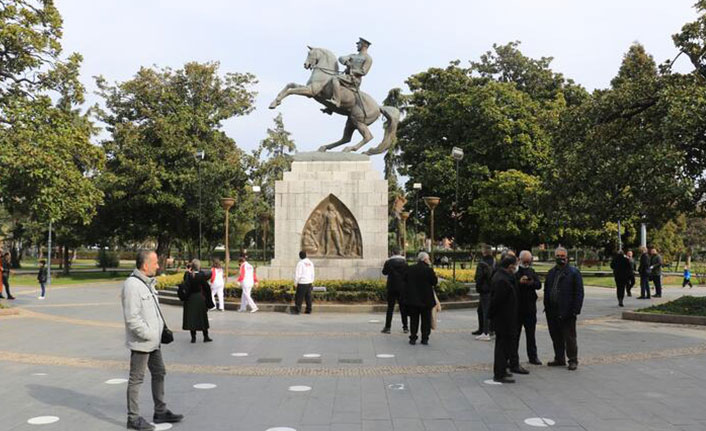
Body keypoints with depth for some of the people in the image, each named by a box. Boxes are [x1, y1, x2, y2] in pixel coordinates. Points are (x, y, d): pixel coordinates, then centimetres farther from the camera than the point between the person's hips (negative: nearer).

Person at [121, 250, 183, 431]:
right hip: (141, 343, -10)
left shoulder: (148, 283, 11)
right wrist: (148, 334, -20)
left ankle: (160, 412, 30)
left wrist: (161, 330, 12)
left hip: (153, 341, 10)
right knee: (136, 379, 3)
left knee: (159, 374, 18)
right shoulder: (132, 285, -20)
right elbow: (132, 318, -24)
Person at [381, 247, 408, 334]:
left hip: (392, 288, -2)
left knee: (390, 307, 3)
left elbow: (384, 272, 4)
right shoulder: (404, 262, -3)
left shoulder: (389, 262, -8)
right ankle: (405, 327, 12)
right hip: (402, 287, 2)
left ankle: (387, 327, 1)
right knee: (403, 307, 9)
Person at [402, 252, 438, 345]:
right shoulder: (428, 270, -13)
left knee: (414, 319, 11)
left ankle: (413, 338, 9)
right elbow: (434, 282, -7)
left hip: (412, 298, 3)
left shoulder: (410, 269, 0)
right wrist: (434, 275, 9)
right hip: (426, 299, -3)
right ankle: (425, 339, 9)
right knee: (426, 319, 9)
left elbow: (405, 281, 7)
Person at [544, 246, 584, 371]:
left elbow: (579, 293, -8)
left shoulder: (574, 272, -4)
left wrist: (575, 310, -14)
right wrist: (547, 307, 8)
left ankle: (573, 360, 12)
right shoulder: (551, 273, 14)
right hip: (552, 312, 6)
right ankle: (559, 359, 24)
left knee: (569, 337, 1)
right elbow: (546, 291, 16)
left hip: (567, 312, -6)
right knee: (556, 337, 13)